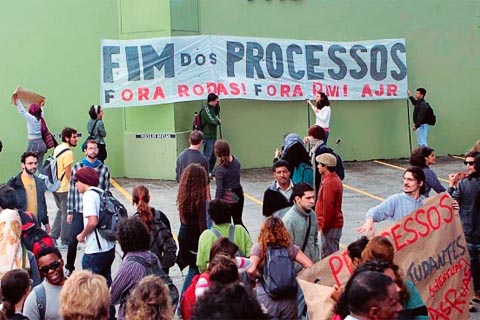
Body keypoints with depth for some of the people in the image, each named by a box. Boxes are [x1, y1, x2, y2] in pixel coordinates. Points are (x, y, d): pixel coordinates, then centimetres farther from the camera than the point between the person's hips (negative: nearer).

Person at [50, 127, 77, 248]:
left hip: (55, 187, 9)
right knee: (66, 215, 3)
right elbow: (68, 173, -20)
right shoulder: (68, 153, -20)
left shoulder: (57, 148, 8)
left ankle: (53, 237, 25)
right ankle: (65, 242, 12)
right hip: (65, 188, -9)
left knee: (61, 211, 23)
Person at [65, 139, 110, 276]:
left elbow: (107, 192, 4)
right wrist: (70, 211, 3)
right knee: (73, 241, 0)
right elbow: (71, 190, 3)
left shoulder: (104, 169, 1)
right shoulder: (77, 167, 0)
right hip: (79, 211, 0)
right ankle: (69, 267, 21)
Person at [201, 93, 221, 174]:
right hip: (208, 136, -10)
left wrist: (217, 105, 14)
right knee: (207, 155, -7)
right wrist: (218, 121, -2)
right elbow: (212, 121, -23)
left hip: (213, 135, 10)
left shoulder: (212, 108, 13)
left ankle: (210, 171, 26)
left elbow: (217, 114, 30)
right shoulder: (206, 109, -16)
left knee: (214, 155, 15)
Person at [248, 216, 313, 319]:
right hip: (289, 300, 2)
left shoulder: (258, 248, -2)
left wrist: (258, 277, 4)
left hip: (267, 300, -2)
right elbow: (310, 266, -3)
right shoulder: (290, 247, 5)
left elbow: (251, 270, -16)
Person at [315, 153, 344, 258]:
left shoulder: (329, 183, -21)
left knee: (328, 256, -3)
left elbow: (328, 207, -23)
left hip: (330, 226, -10)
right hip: (336, 224, 10)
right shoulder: (335, 179, 11)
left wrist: (324, 226, -15)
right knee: (333, 253, 17)